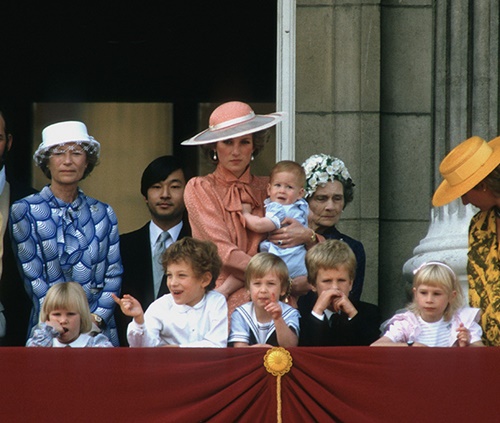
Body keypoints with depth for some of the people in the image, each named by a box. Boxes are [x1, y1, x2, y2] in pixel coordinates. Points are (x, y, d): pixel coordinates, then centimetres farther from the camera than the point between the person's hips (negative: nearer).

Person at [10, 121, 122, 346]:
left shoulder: (103, 213, 9)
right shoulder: (24, 211, 0)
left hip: (100, 331, 2)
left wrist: (97, 318, -8)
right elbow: (32, 278, -5)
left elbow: (114, 274, 8)